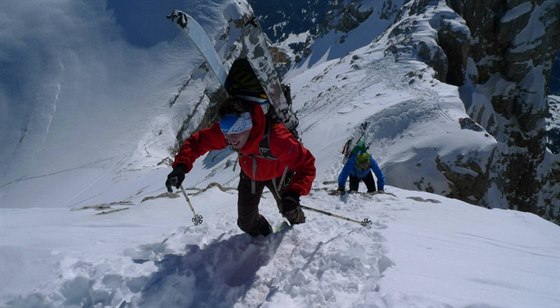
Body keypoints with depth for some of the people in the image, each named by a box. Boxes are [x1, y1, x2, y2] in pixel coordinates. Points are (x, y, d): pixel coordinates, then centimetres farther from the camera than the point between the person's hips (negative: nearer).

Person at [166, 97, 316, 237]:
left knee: (289, 211, 15)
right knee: (246, 222, 11)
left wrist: (295, 193, -56)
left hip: (277, 174, -3)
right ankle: (265, 237, 47)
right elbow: (197, 141, -21)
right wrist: (180, 166, -38)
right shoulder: (223, 131, -35)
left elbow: (306, 165, -41)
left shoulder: (276, 137, -47)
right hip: (250, 173, 3)